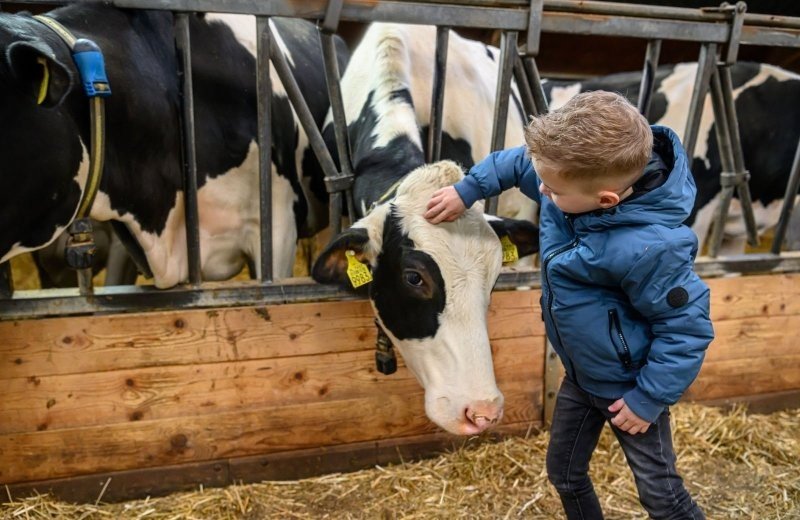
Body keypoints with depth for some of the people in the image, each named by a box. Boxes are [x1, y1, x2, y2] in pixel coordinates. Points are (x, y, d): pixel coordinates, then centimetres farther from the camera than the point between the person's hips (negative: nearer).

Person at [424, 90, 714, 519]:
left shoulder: (647, 249, -38)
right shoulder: (579, 174, -18)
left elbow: (687, 329, -25)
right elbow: (517, 163, 4)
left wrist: (648, 398, -18)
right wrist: (467, 190, -1)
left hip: (629, 386, -7)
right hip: (582, 375, 7)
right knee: (564, 474, 23)